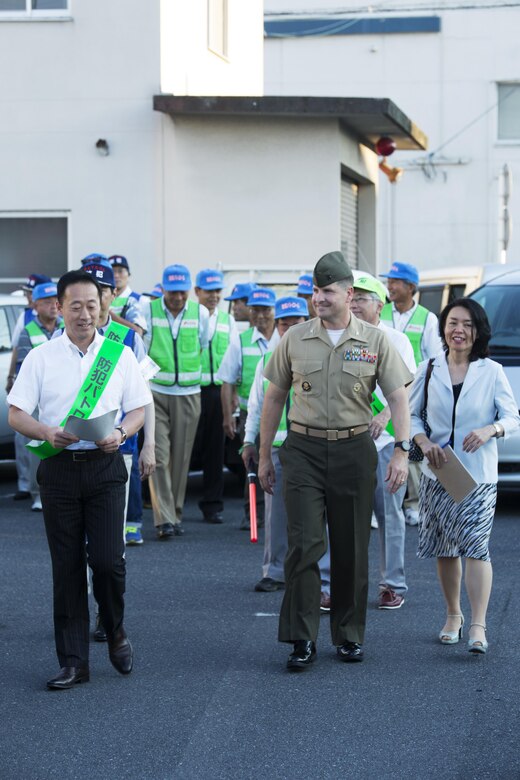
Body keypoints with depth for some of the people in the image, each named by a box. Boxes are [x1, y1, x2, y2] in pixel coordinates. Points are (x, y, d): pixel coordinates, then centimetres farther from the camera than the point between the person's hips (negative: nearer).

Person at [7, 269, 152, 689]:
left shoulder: (120, 355, 6)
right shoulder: (41, 358, 4)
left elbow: (139, 408, 9)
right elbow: (16, 414, 2)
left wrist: (120, 433, -12)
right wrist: (47, 432, -17)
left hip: (104, 466, 0)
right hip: (59, 466, 0)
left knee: (107, 559, -9)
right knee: (67, 566, 3)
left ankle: (116, 632, 20)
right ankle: (73, 662, 10)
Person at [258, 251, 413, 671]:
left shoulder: (375, 341, 1)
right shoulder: (295, 339, 4)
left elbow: (398, 398, 0)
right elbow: (274, 398, 10)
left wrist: (401, 451, -11)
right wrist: (264, 454, 10)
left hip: (354, 451, 0)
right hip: (303, 449, 0)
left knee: (352, 549, 7)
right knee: (304, 544, -9)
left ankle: (350, 635, 20)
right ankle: (302, 639, -5)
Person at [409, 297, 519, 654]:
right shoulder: (429, 370, 4)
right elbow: (411, 414, 9)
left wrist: (490, 430, -21)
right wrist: (425, 442, -9)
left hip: (479, 474, -3)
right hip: (437, 473, 3)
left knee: (475, 544, -13)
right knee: (445, 548, 10)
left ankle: (478, 627, -15)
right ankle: (453, 616, 26)